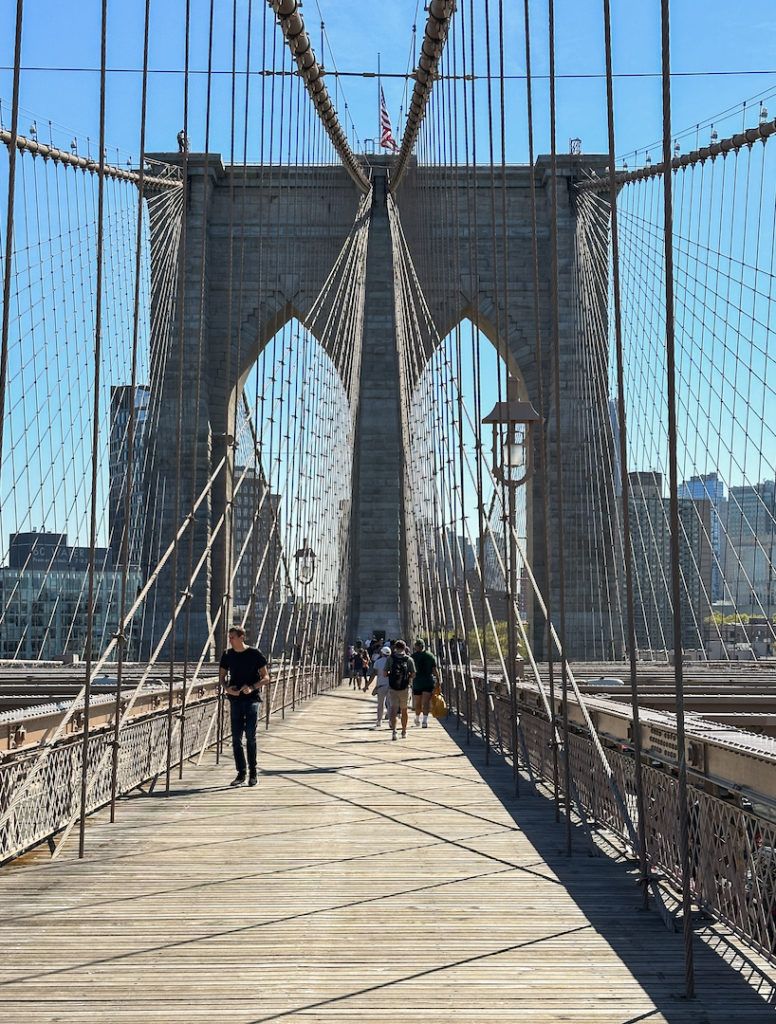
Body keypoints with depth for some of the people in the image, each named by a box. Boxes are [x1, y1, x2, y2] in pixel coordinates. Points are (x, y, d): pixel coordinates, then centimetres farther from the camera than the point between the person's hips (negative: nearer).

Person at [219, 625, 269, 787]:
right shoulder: (227, 655, 6)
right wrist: (227, 688, -6)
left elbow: (266, 678, -2)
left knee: (250, 735, -10)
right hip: (235, 699, 4)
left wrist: (252, 687, -19)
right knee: (236, 738, 4)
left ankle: (253, 772, -1)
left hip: (252, 698, -4)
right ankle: (241, 773, 13)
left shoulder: (255, 653, -5)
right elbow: (221, 677, 16)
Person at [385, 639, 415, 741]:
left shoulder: (390, 659, -2)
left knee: (393, 709, -2)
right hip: (405, 688, 1)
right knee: (404, 710, 16)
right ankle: (404, 732, 28)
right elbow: (413, 675, -4)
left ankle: (393, 730, -23)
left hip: (392, 688, -1)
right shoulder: (409, 659, -2)